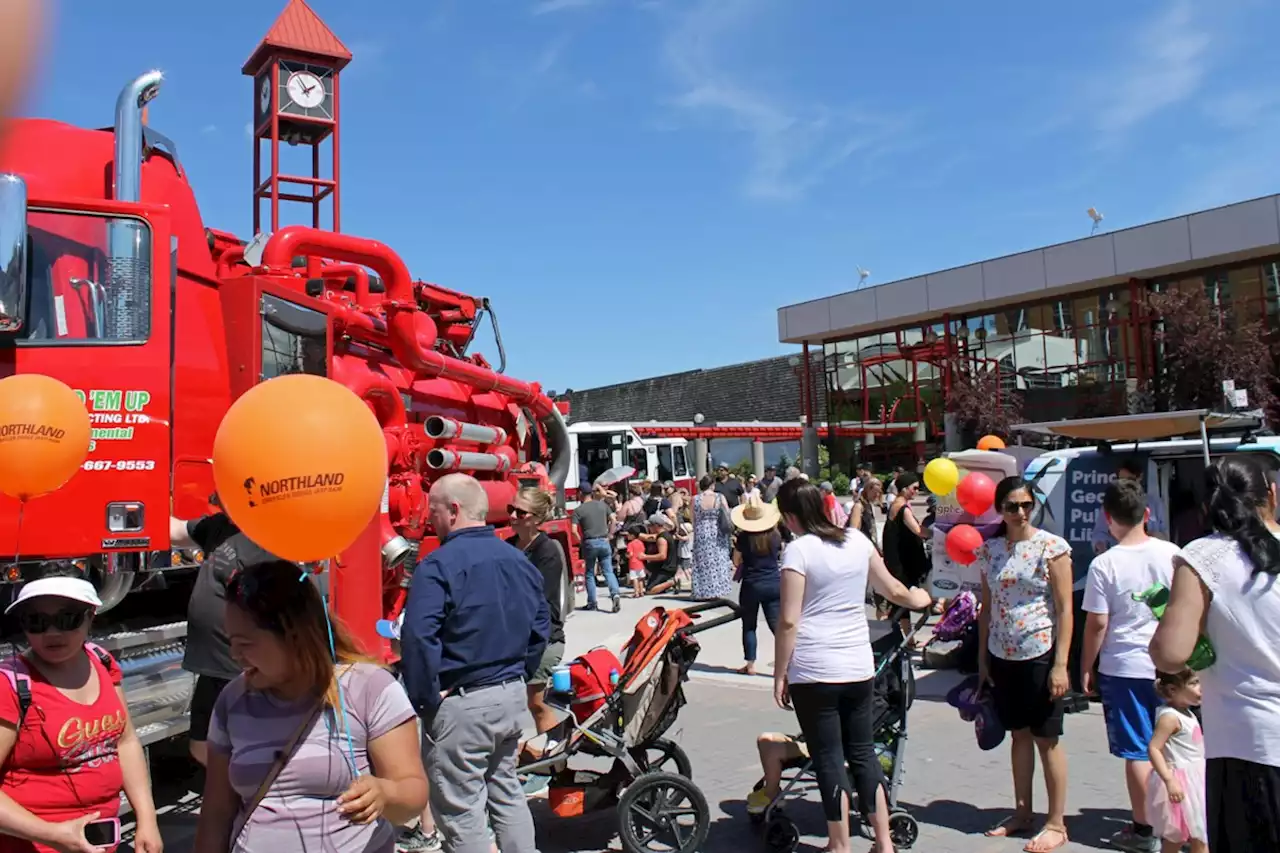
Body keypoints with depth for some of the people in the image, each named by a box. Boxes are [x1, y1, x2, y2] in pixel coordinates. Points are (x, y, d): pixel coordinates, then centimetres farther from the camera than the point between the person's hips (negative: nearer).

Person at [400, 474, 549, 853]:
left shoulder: (439, 564, -17)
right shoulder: (518, 559, 7)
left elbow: (418, 638, -26)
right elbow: (541, 625, 12)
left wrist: (424, 698, -16)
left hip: (462, 704, -7)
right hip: (512, 697, 8)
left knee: (461, 813, 5)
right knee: (507, 793, 22)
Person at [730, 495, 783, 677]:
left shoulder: (743, 537, -10)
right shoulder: (775, 536, -1)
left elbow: (736, 562, -2)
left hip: (751, 585, -2)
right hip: (774, 584, 2)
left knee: (749, 626, 10)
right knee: (776, 625, 5)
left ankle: (750, 665, 12)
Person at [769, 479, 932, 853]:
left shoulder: (798, 549, -12)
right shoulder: (857, 539, 5)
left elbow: (788, 620, -14)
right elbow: (893, 590, 18)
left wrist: (779, 674, -6)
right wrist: (916, 599, 40)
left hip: (814, 671, -5)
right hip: (859, 667, 6)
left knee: (829, 760, 6)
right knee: (863, 752, 17)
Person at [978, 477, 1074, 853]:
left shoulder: (1052, 547, -9)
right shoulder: (990, 549, 5)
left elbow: (1064, 610, -11)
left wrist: (1060, 665, -15)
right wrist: (982, 657, 9)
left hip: (1040, 656, -5)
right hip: (1003, 657, 5)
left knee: (1047, 739, 4)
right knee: (1019, 735, 15)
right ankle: (1022, 813, 27)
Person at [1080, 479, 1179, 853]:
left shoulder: (1104, 564, -13)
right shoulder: (1171, 553, -4)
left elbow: (1097, 624, -11)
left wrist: (1086, 668, 1)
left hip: (1124, 668, -4)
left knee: (1138, 750, 5)